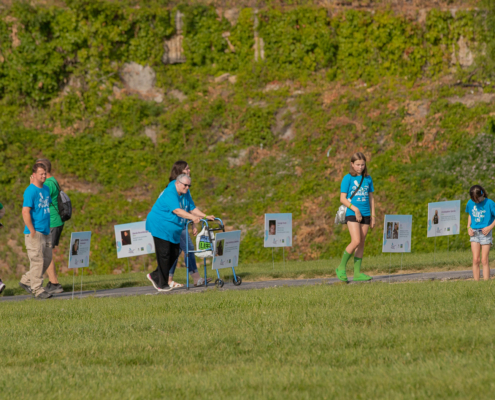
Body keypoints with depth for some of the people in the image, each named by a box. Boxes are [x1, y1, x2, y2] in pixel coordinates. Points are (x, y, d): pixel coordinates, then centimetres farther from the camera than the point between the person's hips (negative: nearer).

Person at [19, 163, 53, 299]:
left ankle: (26, 281, 22)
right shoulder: (30, 191, -13)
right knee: (37, 261, -7)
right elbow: (25, 212, -18)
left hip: (46, 232, 8)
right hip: (34, 233, -8)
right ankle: (38, 290, -2)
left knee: (47, 259, 11)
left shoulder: (46, 189, 12)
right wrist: (32, 231, -19)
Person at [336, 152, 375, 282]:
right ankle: (341, 267, -3)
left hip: (365, 214, 5)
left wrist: (373, 216, 11)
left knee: (361, 243, 4)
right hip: (352, 214, -5)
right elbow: (343, 198, -6)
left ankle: (357, 272, 7)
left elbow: (371, 198, 16)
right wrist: (355, 209, -16)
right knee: (356, 241, -17)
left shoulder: (368, 179, 10)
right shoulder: (348, 178, -3)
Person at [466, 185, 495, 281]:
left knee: (484, 260, -5)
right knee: (475, 260, -2)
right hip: (474, 233, 3)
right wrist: (469, 227, 6)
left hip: (485, 233, -3)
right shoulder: (470, 203, 3)